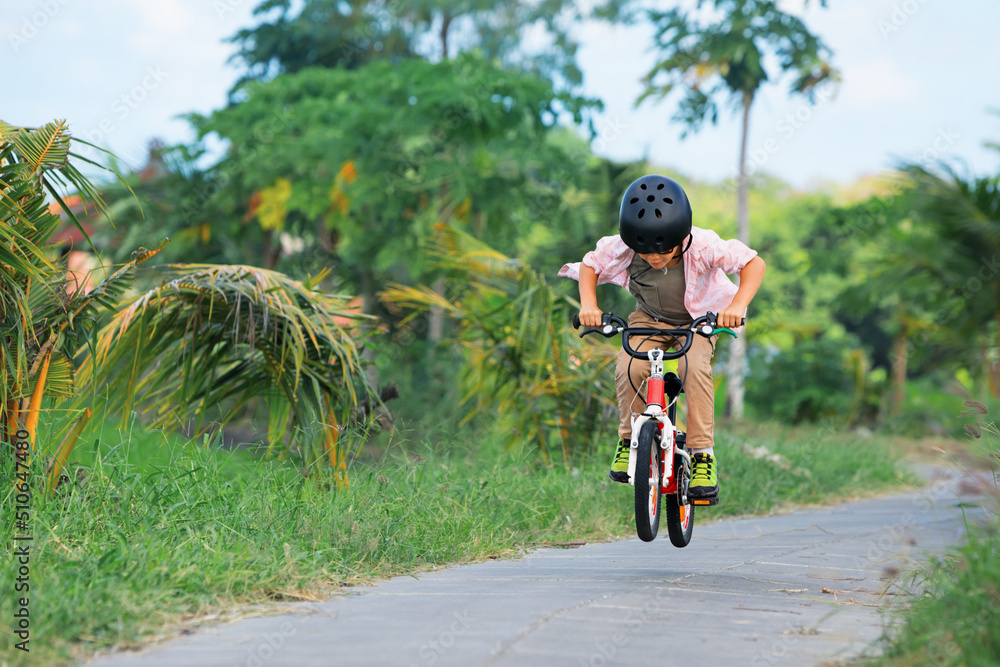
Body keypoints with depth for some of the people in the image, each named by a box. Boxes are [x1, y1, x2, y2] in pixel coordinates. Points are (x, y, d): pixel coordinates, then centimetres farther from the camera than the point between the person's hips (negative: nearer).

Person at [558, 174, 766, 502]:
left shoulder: (703, 247, -33)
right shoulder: (620, 248, -26)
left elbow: (754, 263, -29)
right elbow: (589, 266, -7)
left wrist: (738, 305, -45)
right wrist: (588, 304, -25)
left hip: (699, 319, -2)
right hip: (650, 319, 2)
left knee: (695, 366, -32)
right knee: (629, 368, -26)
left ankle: (703, 455, -20)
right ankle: (629, 439, 0)